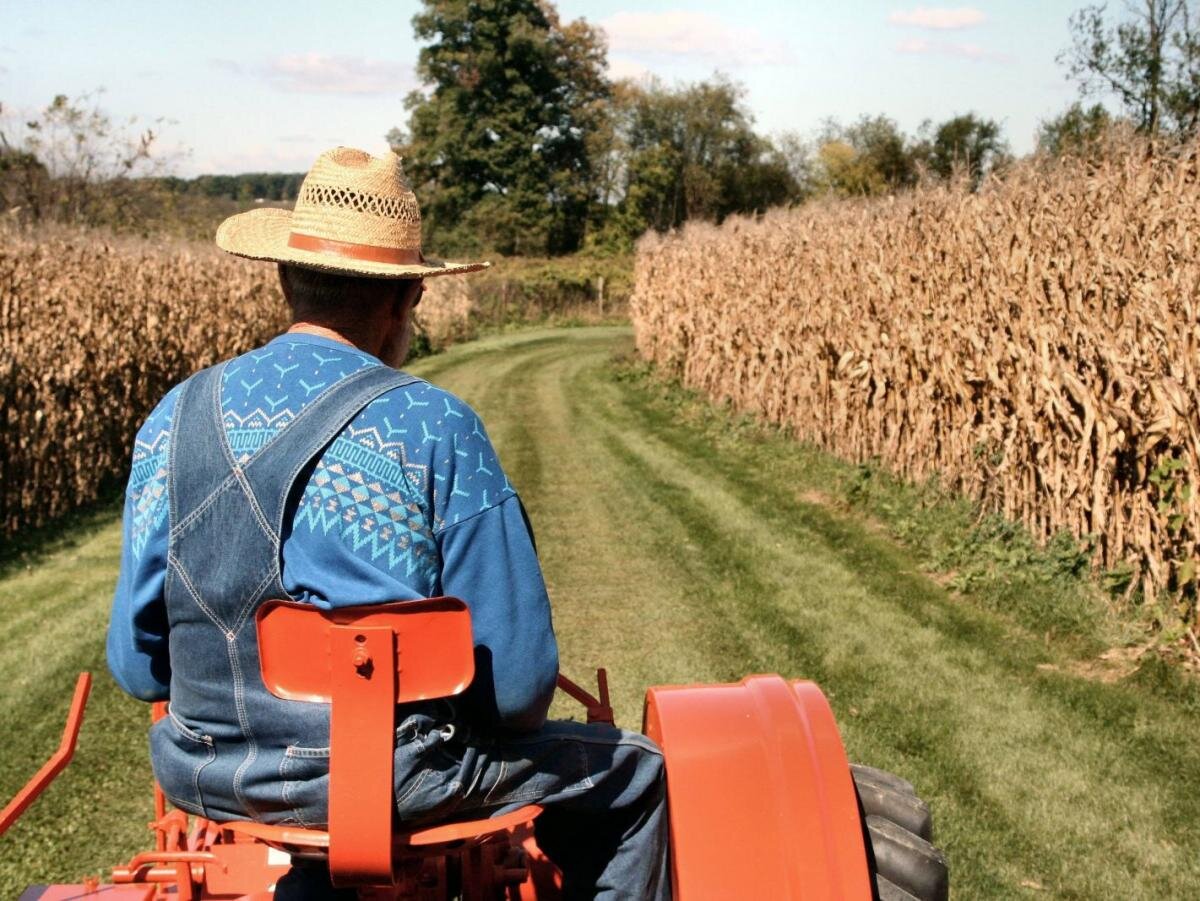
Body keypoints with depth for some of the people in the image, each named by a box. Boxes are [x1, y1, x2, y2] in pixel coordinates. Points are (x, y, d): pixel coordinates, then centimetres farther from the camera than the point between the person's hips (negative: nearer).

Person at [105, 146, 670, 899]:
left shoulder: (175, 420, -2)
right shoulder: (435, 429, -14)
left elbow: (136, 662, 4)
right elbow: (517, 676, -13)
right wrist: (490, 720, 9)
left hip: (206, 779, 5)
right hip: (393, 780, -5)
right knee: (634, 773, 18)